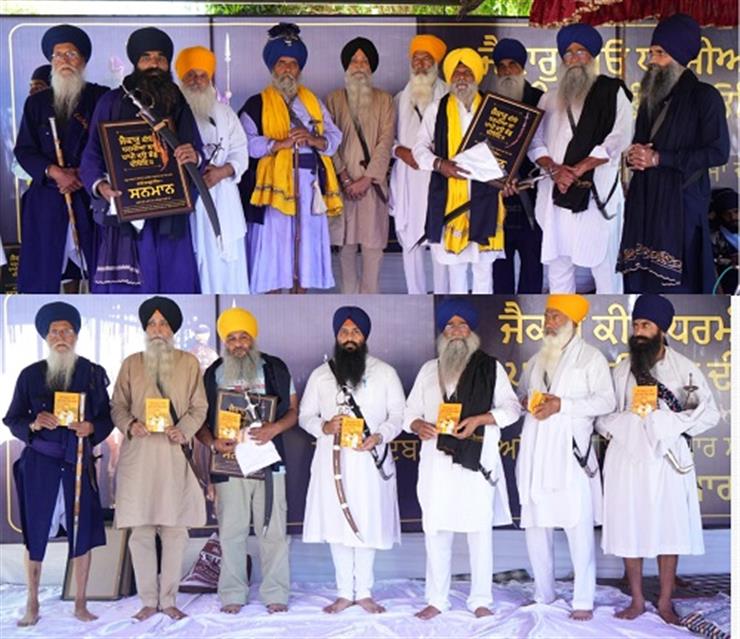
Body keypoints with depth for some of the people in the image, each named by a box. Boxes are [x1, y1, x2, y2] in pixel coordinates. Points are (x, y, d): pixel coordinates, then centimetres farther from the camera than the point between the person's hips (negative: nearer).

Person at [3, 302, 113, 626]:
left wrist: (90, 427, -16)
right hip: (39, 462, 0)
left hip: (78, 462, 0)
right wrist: (34, 424, -15)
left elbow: (107, 418, 5)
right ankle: (32, 605, 16)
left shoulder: (92, 373, 1)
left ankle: (80, 605, 15)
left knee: (82, 532, 2)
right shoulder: (30, 374, 1)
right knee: (35, 531, 3)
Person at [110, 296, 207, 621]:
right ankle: (148, 600, 10)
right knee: (140, 531, 1)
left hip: (175, 454, 0)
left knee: (175, 530, 0)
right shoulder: (131, 363, 11)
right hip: (138, 454, 1)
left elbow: (199, 407, 7)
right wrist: (130, 424, -9)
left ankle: (169, 600, 11)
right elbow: (117, 406, 11)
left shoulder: (189, 363, 8)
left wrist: (184, 430, -10)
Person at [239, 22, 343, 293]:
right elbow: (247, 142, -12)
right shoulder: (257, 104, 2)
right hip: (275, 183, -4)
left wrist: (314, 140, -12)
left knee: (305, 243, 7)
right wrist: (282, 143, -21)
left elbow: (334, 137, 9)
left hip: (309, 185, 4)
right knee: (273, 248, -4)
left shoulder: (312, 101, 16)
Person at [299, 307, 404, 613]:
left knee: (368, 525, 3)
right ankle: (344, 592, 16)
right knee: (337, 525, 4)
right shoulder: (320, 374, 6)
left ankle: (364, 591, 16)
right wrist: (323, 426, -13)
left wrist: (379, 436, -16)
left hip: (370, 460, -1)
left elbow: (398, 414, 2)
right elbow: (305, 415, 9)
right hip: (332, 460, 1)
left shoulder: (384, 372, 2)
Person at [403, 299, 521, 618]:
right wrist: (418, 425, -6)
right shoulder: (428, 369, 17)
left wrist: (478, 419, -13)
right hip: (437, 458, 3)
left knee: (480, 529, 1)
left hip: (477, 458, -2)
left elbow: (511, 408, 3)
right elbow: (410, 410, 16)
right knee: (435, 529, 2)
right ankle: (436, 600, 12)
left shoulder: (490, 367, 8)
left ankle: (480, 600, 10)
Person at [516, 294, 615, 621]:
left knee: (579, 527, -7)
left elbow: (606, 401, -6)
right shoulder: (536, 359, 20)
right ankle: (543, 594, 19)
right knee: (534, 524, 7)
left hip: (570, 450, -5)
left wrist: (561, 405, -15)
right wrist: (527, 402, -2)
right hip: (535, 450, 6)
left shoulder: (591, 357, 3)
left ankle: (583, 600, -1)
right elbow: (520, 394, 23)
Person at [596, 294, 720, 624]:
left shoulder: (685, 369, -1)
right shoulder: (622, 369, 5)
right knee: (629, 530, 6)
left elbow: (710, 413, -4)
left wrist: (671, 423, -14)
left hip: (667, 459, -2)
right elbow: (603, 414, 7)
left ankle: (665, 602, 17)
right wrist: (621, 424, -13)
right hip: (627, 458, 2)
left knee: (669, 530, 5)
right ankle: (637, 600, 19)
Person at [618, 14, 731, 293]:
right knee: (640, 280, 2)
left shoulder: (704, 96, -4)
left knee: (676, 281, -9)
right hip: (644, 203, 7)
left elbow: (718, 152, -11)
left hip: (681, 204, -7)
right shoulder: (652, 97, 19)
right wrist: (634, 155, 2)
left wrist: (659, 158, -12)